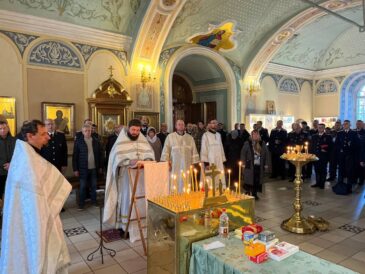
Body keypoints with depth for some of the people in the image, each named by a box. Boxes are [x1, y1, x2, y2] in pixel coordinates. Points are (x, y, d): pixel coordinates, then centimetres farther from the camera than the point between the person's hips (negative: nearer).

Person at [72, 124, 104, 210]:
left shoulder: (96, 141, 3)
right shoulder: (78, 141, -5)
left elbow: (100, 154, 8)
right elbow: (75, 156, -5)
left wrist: (100, 167, 6)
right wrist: (75, 169, -7)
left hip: (94, 168, 2)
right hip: (83, 168, -2)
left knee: (94, 186, 12)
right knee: (82, 187, 6)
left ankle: (94, 201, 26)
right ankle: (81, 203, 18)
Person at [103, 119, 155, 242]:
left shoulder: (143, 140, 8)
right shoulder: (121, 141, -5)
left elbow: (150, 152, 4)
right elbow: (117, 157, -15)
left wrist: (147, 160, -18)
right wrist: (129, 161, -31)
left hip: (141, 175, 4)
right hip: (126, 175, -4)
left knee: (141, 199, 7)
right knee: (126, 199, 0)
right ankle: (124, 225, 10)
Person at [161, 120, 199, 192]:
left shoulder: (190, 138, 14)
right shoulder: (170, 137, 7)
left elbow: (194, 152, 13)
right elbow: (166, 150, 4)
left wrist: (194, 163, 6)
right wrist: (166, 162, -5)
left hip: (187, 166, 2)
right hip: (175, 166, -2)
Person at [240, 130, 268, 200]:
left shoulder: (262, 143, 9)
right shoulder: (247, 143, -1)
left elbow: (265, 154, 11)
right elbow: (243, 153, -1)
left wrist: (265, 164, 8)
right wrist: (243, 163, -5)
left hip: (259, 166, 3)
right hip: (250, 165, -3)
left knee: (257, 180, 3)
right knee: (250, 179, -1)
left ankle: (254, 193, 16)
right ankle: (248, 193, 13)